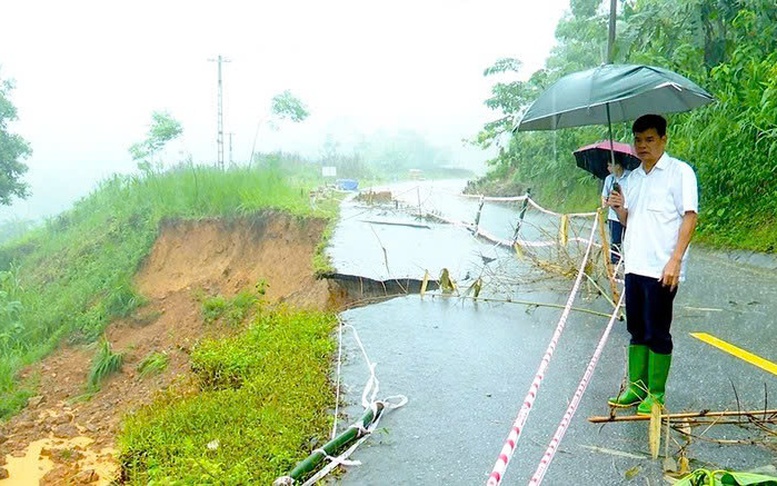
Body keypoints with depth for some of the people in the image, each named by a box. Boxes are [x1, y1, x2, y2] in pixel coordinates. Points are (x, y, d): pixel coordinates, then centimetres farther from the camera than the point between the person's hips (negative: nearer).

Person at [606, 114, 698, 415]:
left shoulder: (679, 172, -6)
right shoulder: (634, 177, 15)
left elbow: (690, 216, -12)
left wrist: (675, 260, -19)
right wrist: (619, 208, -2)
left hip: (661, 269, -7)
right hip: (634, 266, 7)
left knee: (657, 333, 1)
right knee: (637, 330, 12)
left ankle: (656, 394, 12)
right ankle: (636, 387, 22)